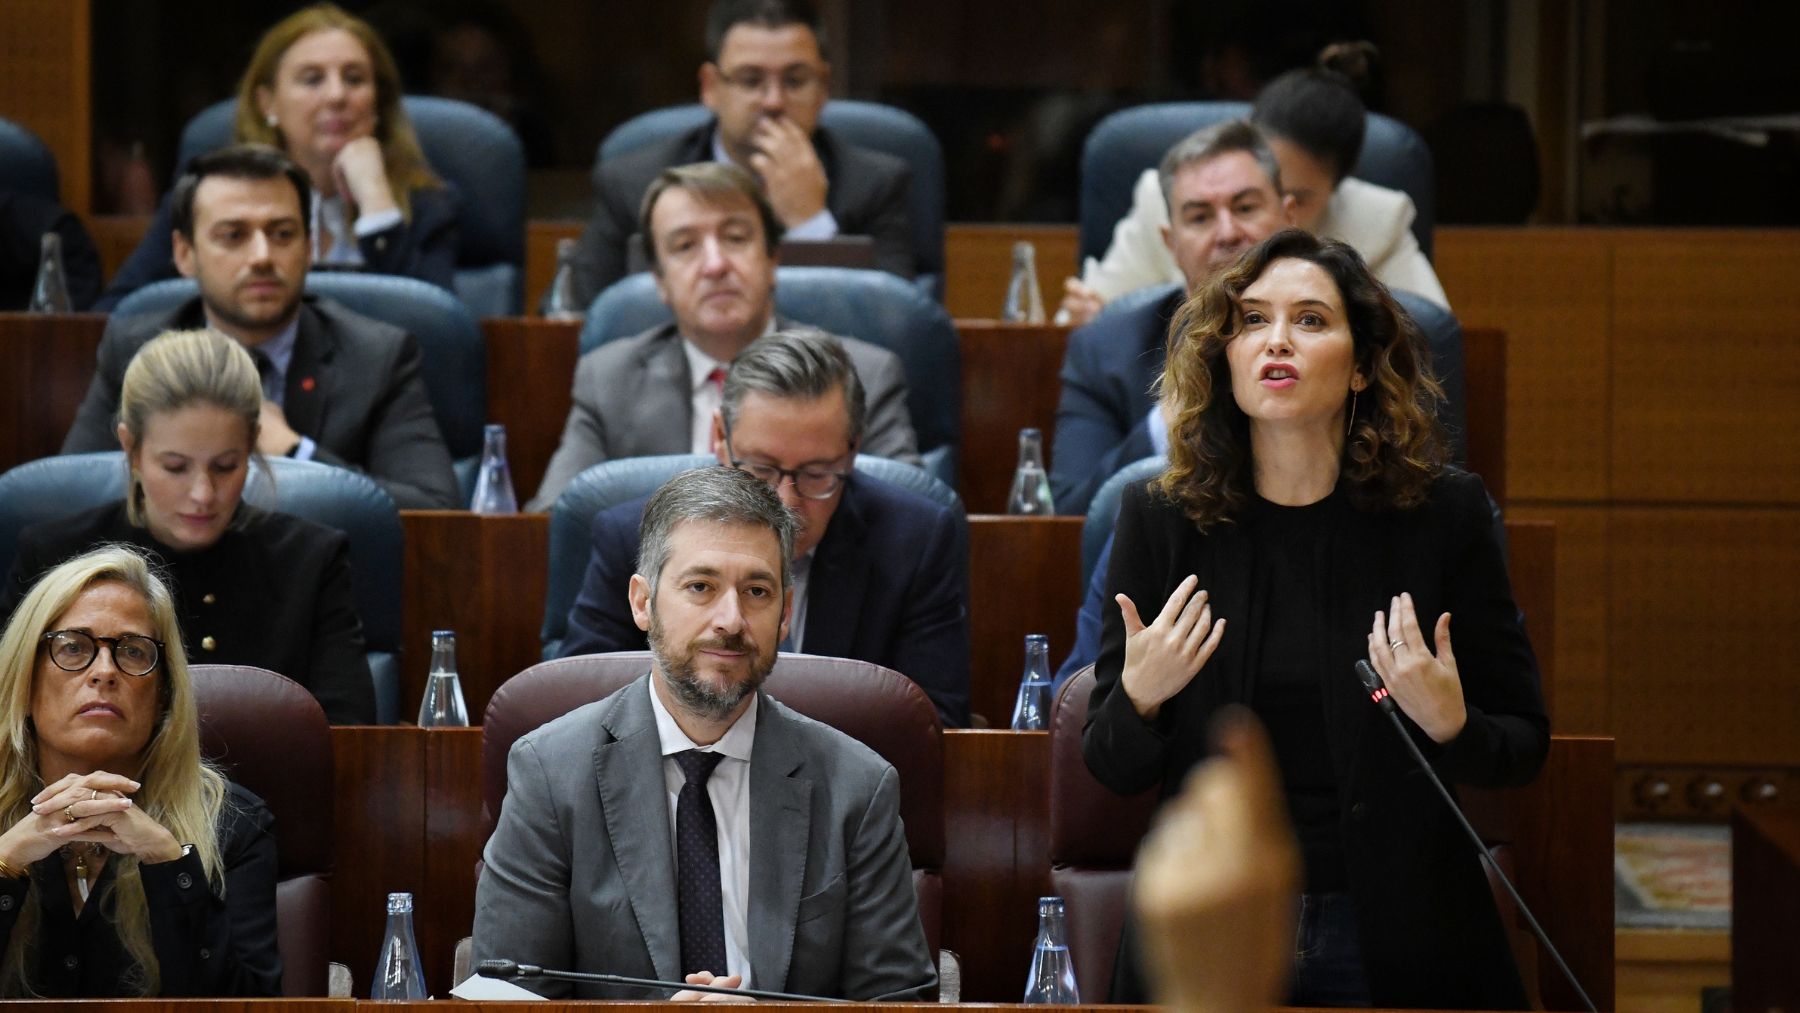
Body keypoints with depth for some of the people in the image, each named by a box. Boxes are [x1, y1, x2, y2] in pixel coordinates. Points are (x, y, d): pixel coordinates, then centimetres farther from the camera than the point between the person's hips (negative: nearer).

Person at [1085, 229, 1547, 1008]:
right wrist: (1138, 699, -19)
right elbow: (1113, 770, 2)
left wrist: (1451, 727, -22)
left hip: (1399, 940, -1)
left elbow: (1524, 745, -1)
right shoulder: (1160, 522, -2)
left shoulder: (1444, 514, -5)